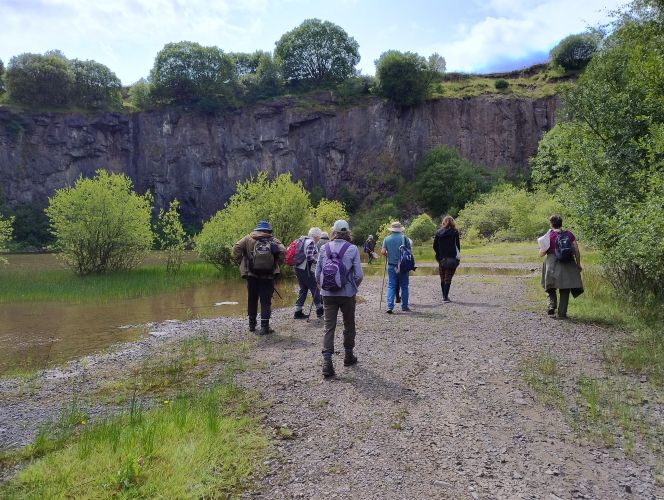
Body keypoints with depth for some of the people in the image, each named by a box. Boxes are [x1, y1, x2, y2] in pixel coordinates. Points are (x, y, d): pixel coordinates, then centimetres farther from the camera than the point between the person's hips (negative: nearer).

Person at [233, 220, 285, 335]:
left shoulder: (249, 238, 5)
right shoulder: (273, 240, 2)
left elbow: (237, 248, -7)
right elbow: (282, 251, -13)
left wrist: (241, 262, 0)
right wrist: (276, 264, -1)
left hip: (251, 275, 2)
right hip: (268, 275, -2)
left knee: (252, 299, 16)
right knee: (266, 301, 4)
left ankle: (252, 324, 25)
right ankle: (264, 326, -1)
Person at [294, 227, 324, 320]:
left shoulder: (304, 240, 16)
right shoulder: (311, 242, -13)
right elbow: (309, 257, -21)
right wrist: (318, 261, -6)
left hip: (298, 268, 9)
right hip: (305, 270, -9)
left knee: (303, 289, 14)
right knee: (314, 289, 3)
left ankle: (298, 312, 13)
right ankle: (320, 310, 13)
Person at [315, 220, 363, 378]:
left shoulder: (324, 248, -2)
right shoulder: (352, 249, -9)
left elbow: (317, 273, 1)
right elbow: (358, 274, -9)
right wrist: (354, 287, 10)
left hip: (328, 294, 1)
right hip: (347, 294, -1)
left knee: (329, 327, 4)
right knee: (349, 325, 17)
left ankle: (327, 361, -8)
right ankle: (348, 356, 31)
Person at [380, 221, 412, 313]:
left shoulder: (387, 239, 0)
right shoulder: (404, 238, -5)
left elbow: (383, 252, -7)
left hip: (391, 265, 1)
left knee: (391, 286, 4)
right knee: (404, 286, 10)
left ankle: (389, 306, -7)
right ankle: (404, 306, 16)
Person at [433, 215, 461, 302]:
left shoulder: (438, 232, 4)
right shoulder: (454, 232, -5)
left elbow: (435, 246, 4)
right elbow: (457, 245, -5)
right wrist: (458, 256, 3)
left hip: (441, 259, 3)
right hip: (452, 258, -3)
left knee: (443, 279, 14)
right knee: (448, 278, -2)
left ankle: (444, 296, 20)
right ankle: (446, 297, -6)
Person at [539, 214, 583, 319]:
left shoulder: (549, 236, -4)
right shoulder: (569, 234, 3)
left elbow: (541, 254, -5)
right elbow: (577, 251, 3)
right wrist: (578, 264, 13)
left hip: (552, 265, -2)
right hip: (568, 266, 2)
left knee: (550, 287, 17)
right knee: (565, 290, 9)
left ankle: (552, 305, -2)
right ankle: (562, 313, 6)